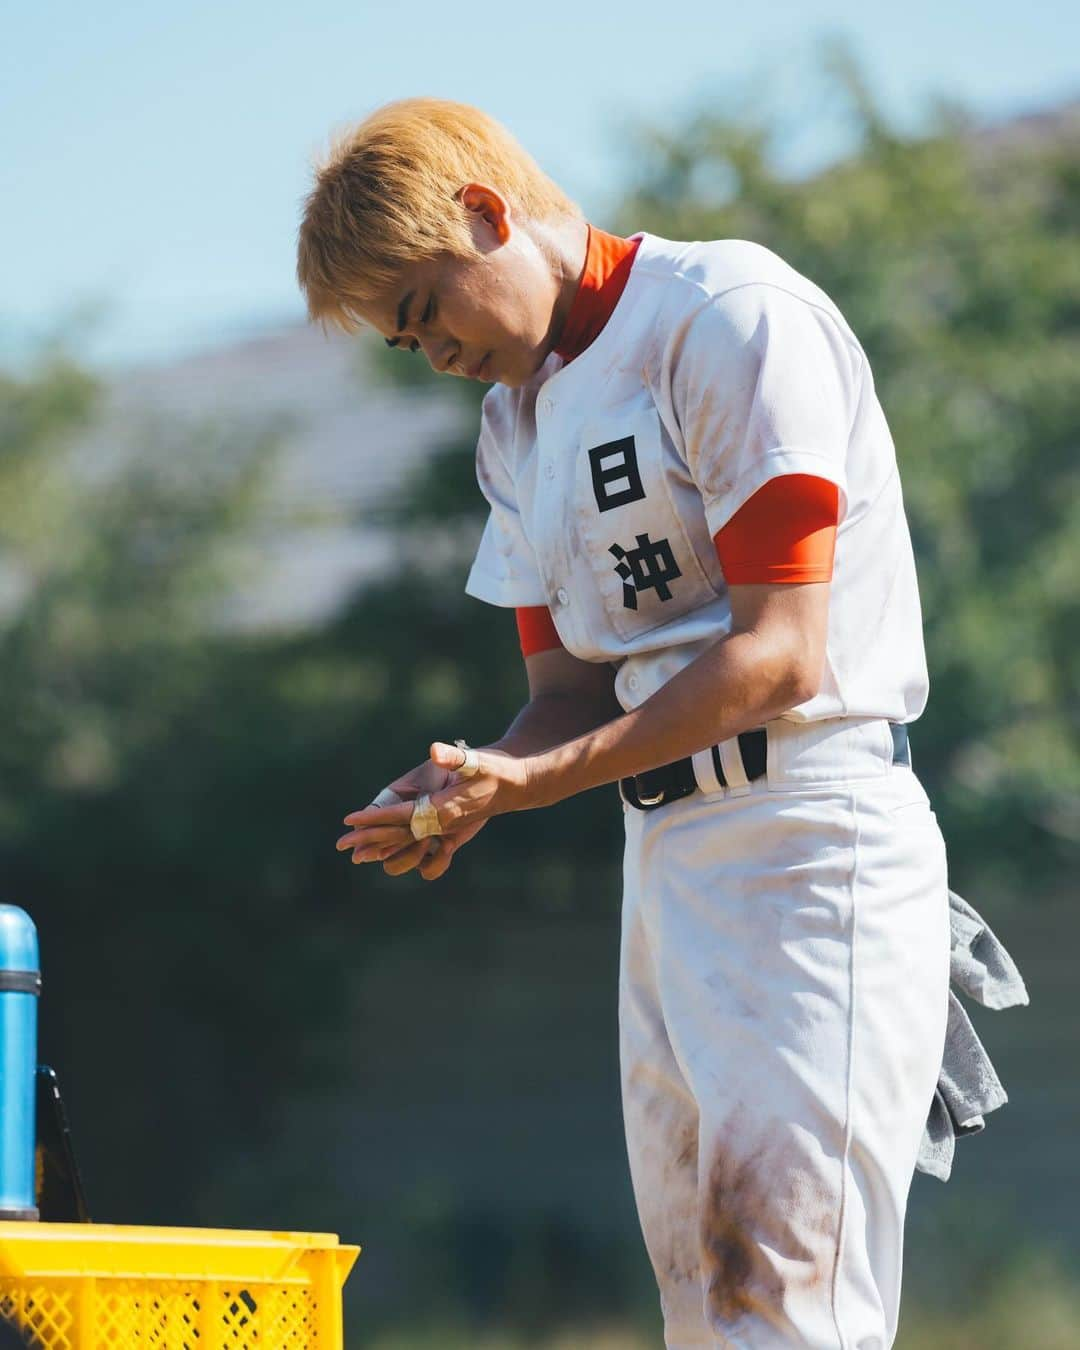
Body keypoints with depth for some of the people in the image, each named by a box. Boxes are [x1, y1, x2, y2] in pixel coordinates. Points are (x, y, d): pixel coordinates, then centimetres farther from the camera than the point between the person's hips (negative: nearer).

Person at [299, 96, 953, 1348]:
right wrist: (472, 785, -7)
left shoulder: (732, 317, -11)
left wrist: (539, 778, -22)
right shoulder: (517, 413, 17)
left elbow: (781, 657, -16)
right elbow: (574, 682, 15)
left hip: (813, 843, -9)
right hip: (664, 855, 9)